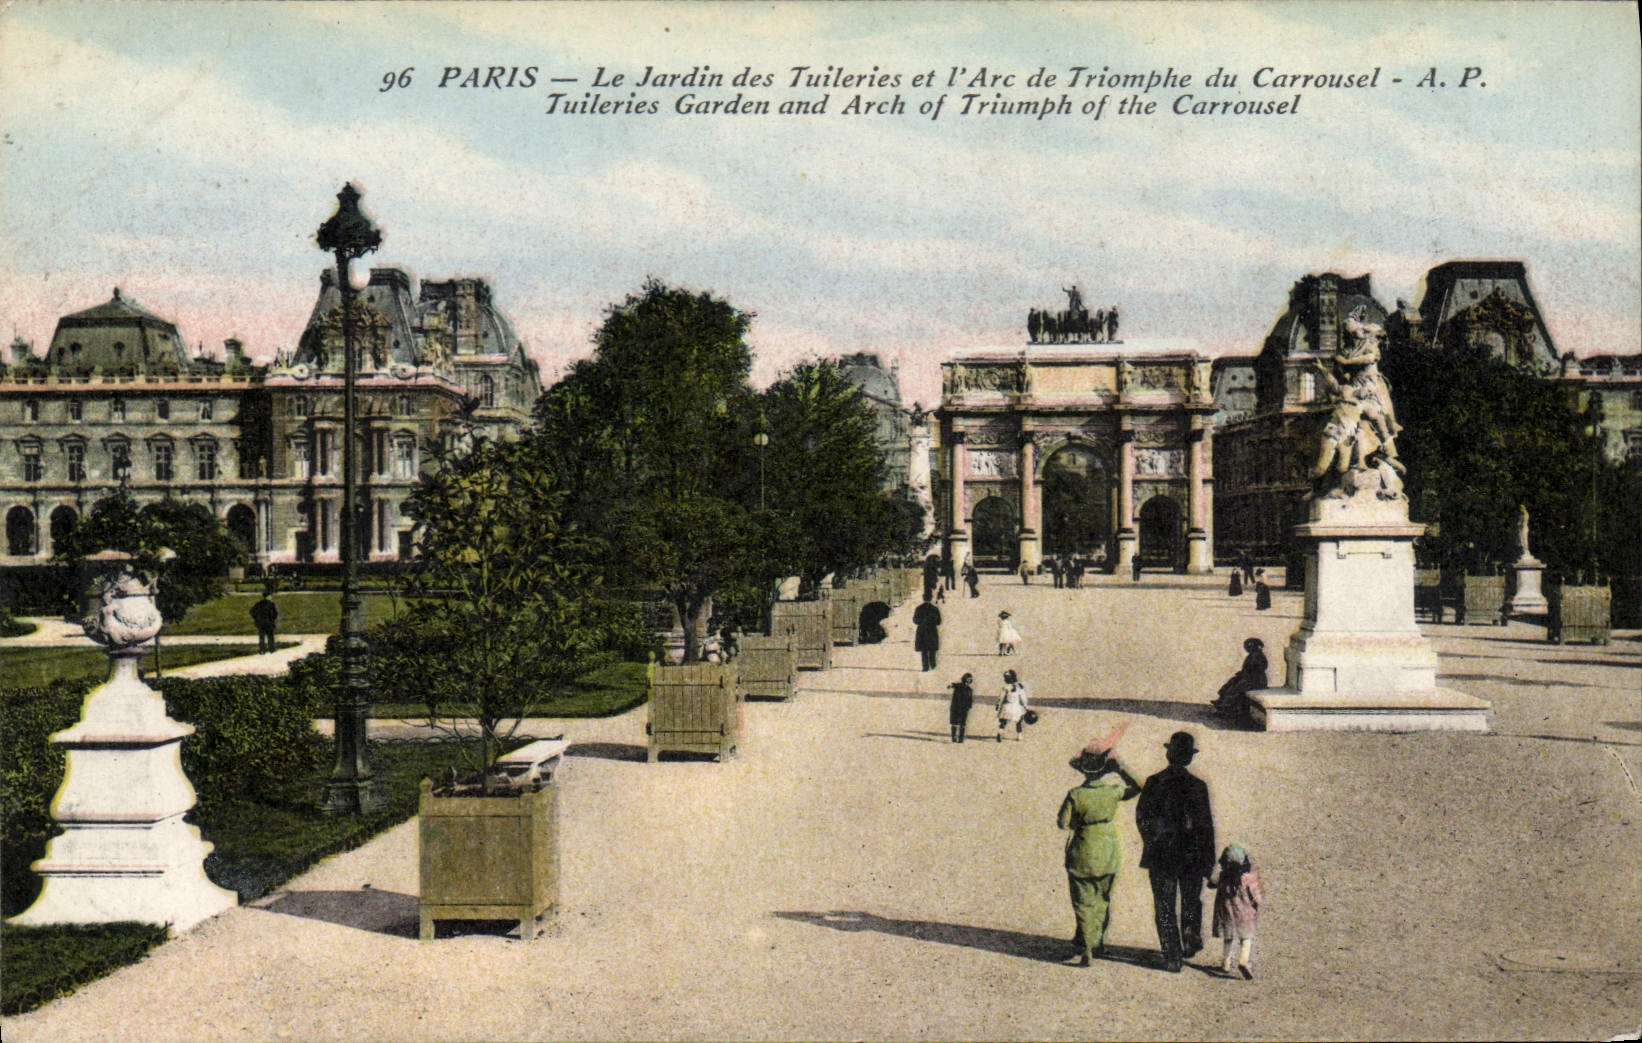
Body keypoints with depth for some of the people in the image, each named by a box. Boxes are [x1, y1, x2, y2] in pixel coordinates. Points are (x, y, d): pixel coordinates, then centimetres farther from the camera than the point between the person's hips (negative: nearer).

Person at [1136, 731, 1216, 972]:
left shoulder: (1154, 783, -5)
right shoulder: (1197, 785, -7)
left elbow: (1141, 817, 1)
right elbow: (1206, 824, -5)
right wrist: (1209, 861, 1)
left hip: (1160, 853, 0)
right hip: (1191, 854, 0)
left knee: (1164, 907, 5)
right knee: (1191, 902, 21)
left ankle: (1173, 956, 2)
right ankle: (1191, 943, 32)